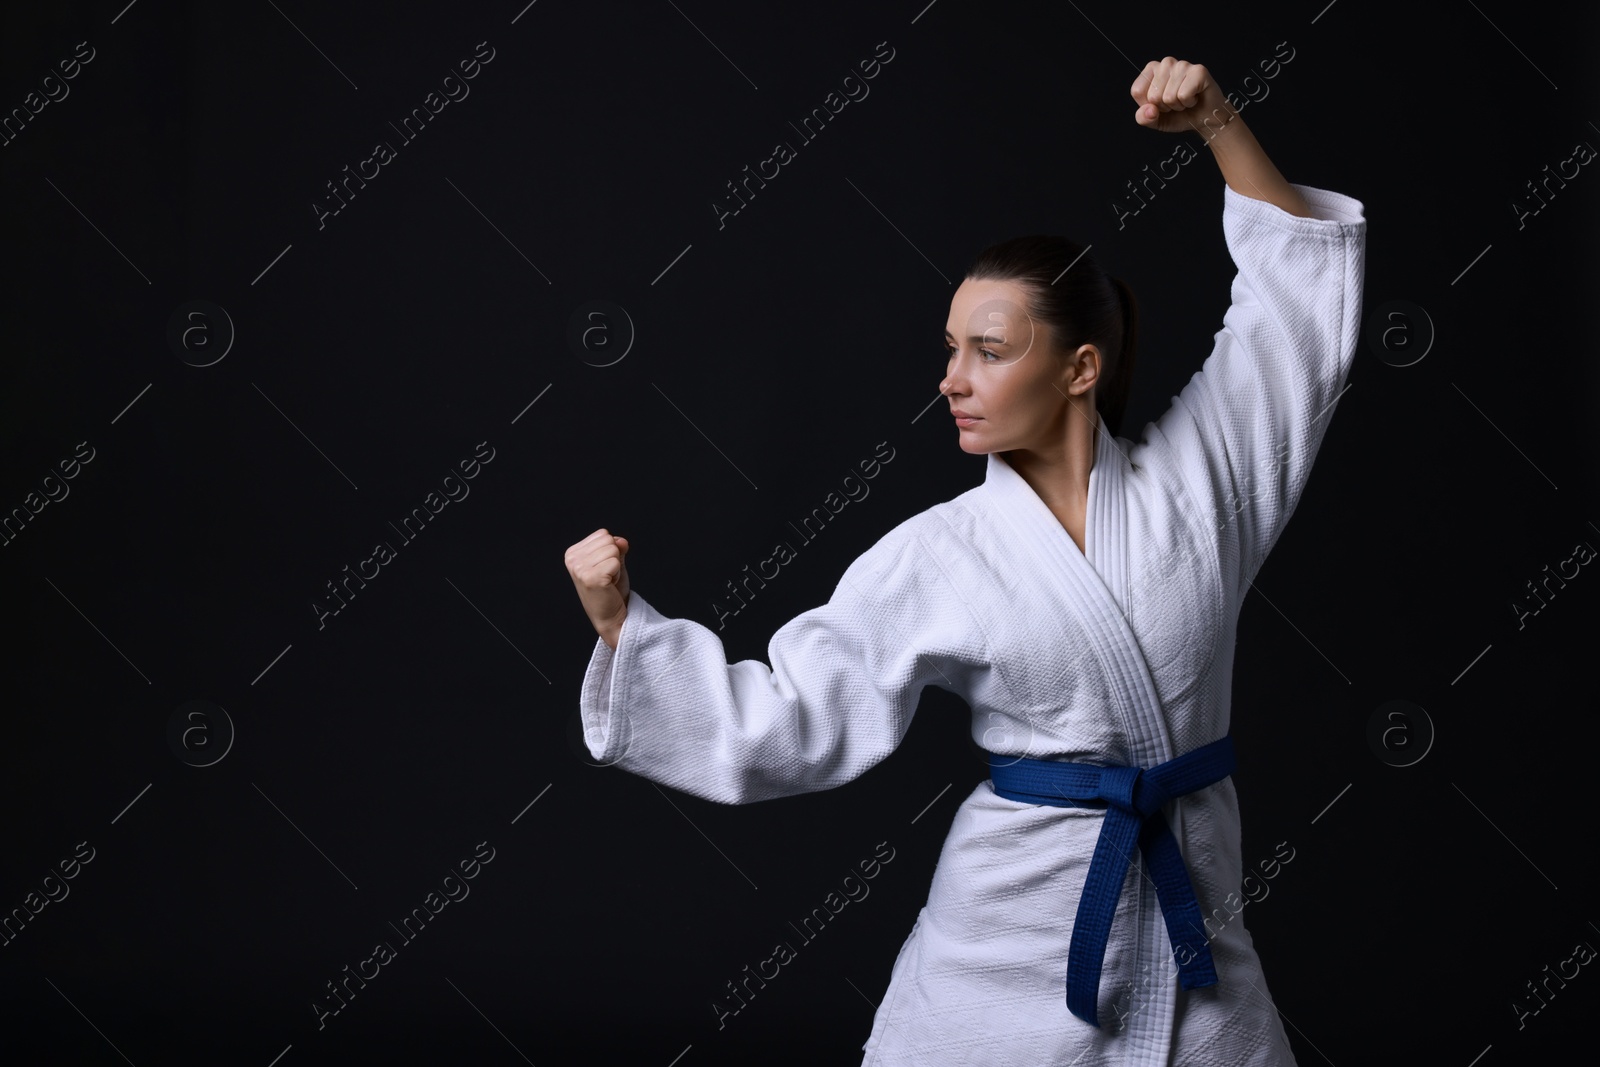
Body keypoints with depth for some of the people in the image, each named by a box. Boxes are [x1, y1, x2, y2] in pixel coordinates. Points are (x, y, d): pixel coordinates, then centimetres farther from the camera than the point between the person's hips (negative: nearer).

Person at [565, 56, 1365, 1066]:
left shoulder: (1191, 476, 0)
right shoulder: (936, 557, -3)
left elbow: (1301, 280, 3)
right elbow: (786, 722, -3)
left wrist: (1220, 123, -6)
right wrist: (623, 622, -11)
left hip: (1189, 924, 2)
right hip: (1016, 940, -1)